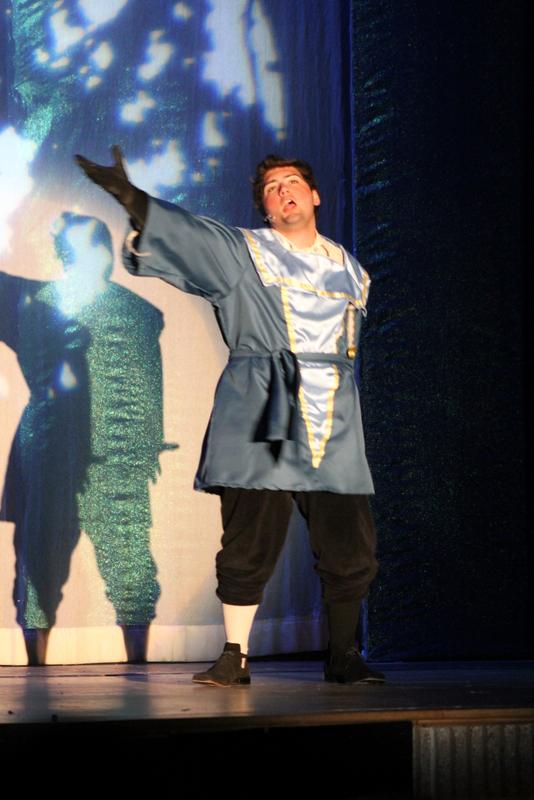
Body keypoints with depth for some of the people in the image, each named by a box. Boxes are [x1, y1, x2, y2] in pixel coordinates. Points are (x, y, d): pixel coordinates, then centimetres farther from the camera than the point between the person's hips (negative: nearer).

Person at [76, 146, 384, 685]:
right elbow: (188, 233, -10)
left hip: (334, 427, 3)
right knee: (249, 543, -4)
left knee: (350, 547, 1)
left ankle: (342, 657, 15)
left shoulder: (350, 271, 17)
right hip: (261, 421, -3)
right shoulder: (243, 252, 5)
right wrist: (129, 197, -23)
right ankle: (234, 658, 7)